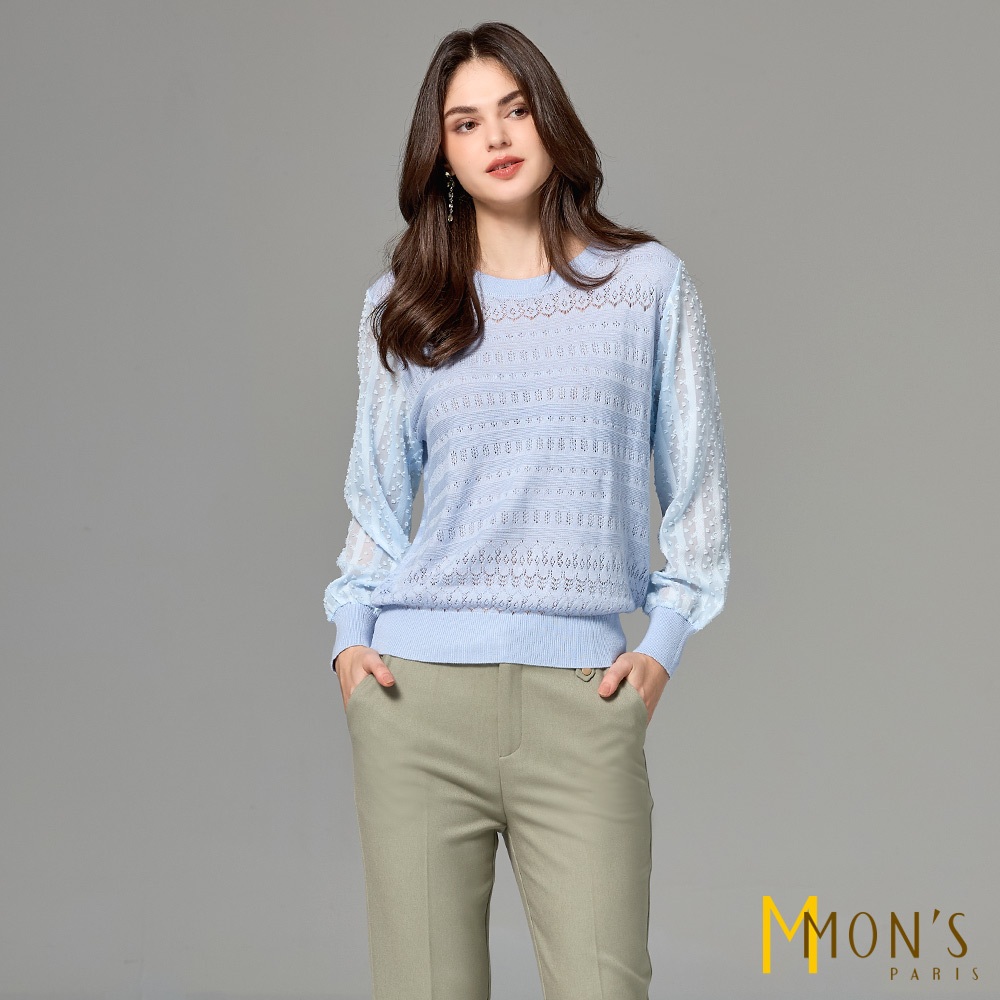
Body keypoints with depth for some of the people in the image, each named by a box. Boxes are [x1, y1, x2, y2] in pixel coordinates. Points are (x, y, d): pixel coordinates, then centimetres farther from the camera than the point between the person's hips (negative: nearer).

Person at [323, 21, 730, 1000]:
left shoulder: (648, 282, 8)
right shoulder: (398, 307, 12)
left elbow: (694, 482, 11)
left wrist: (663, 643, 3)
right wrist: (350, 632, 4)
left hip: (581, 698, -1)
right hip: (416, 693, 1)